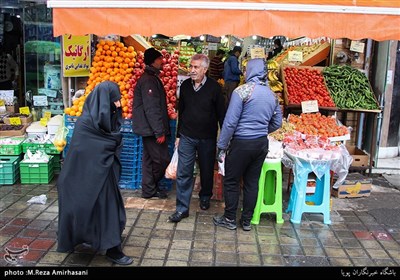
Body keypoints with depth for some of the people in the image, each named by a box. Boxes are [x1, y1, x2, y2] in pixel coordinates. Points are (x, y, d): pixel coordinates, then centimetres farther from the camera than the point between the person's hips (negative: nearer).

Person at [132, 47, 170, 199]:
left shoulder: (152, 78, 16)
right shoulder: (149, 80, -16)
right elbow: (152, 108, -22)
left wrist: (162, 128, 21)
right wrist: (160, 131, -22)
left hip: (149, 129, 10)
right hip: (151, 128, -10)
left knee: (149, 159, 14)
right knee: (162, 160, -4)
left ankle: (149, 189, 23)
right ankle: (150, 189, 11)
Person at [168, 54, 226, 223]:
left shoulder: (214, 87, -9)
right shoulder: (185, 86, 2)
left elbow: (221, 114, -5)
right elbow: (181, 112, 11)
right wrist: (179, 135, 12)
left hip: (207, 138, -2)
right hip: (187, 137, 2)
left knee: (207, 171, 14)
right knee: (183, 173, -1)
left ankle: (205, 197, 40)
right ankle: (182, 208, 7)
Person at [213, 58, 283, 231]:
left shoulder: (242, 91, -14)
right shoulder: (272, 94, 6)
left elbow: (230, 122, -16)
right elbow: (277, 123, 13)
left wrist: (221, 146, -10)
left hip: (242, 143, -6)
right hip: (262, 144, 6)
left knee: (231, 182, 9)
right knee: (252, 182, 14)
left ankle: (229, 219, 21)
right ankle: (246, 221, 24)